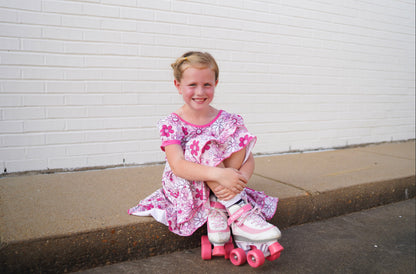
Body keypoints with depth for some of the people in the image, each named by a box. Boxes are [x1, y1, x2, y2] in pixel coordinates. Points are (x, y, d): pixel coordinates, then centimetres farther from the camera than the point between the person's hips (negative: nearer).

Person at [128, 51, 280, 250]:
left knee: (236, 133, -18)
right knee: (204, 144, -30)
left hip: (221, 188, 3)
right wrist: (219, 174, -39)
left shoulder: (227, 121, -1)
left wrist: (241, 178, -31)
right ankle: (240, 216, -32)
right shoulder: (170, 124, -10)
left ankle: (217, 210, -23)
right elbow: (178, 165, -24)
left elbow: (248, 159, -6)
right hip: (186, 191, -3)